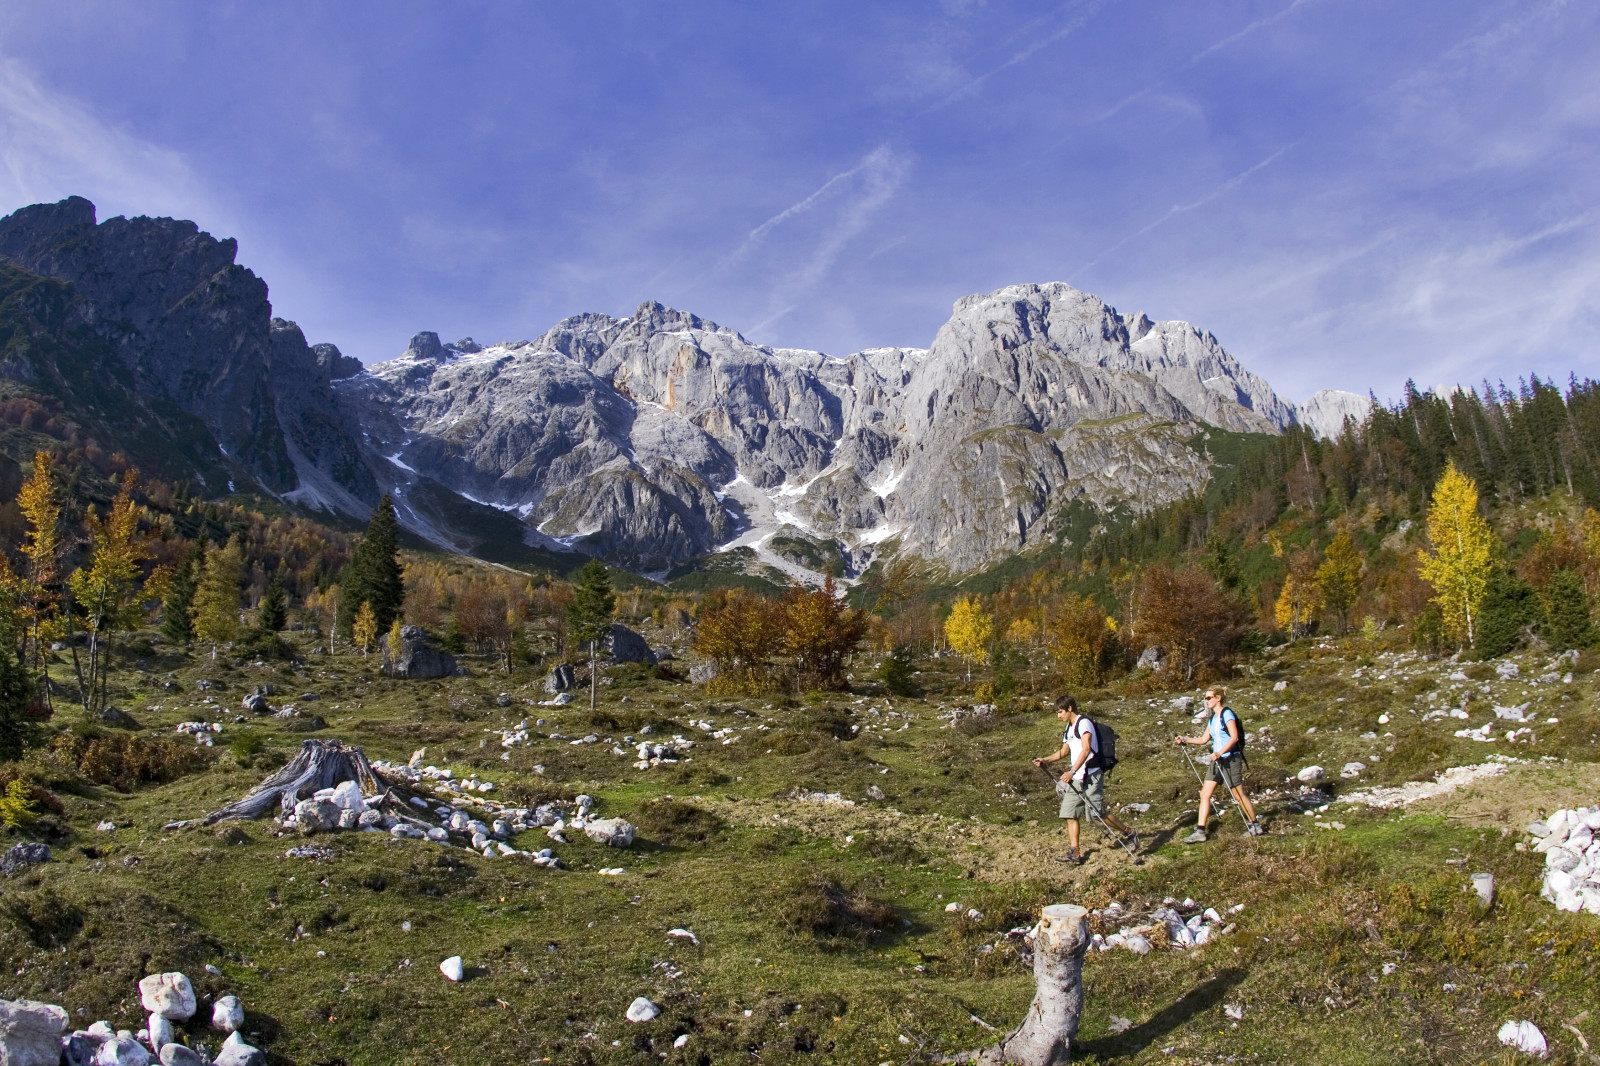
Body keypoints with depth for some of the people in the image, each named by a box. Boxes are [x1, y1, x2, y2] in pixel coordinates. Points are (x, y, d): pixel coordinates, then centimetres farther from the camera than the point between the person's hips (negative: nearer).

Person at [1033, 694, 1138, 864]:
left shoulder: (1083, 723, -11)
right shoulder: (1069, 728, 18)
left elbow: (1086, 749, -22)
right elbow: (1064, 751, 30)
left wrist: (1072, 771, -30)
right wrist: (1045, 760, 17)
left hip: (1091, 776, -9)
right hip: (1075, 779, 9)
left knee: (1099, 813, -8)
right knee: (1070, 815, 2)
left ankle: (1129, 834, 13)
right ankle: (1074, 853, 3)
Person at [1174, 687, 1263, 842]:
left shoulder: (1227, 714, -11)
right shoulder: (1213, 718, 14)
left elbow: (1234, 737, -20)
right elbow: (1204, 739, 19)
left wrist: (1220, 753, -29)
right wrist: (1185, 740, 9)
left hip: (1231, 758, -9)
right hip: (1218, 760, 9)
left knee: (1239, 795, 1)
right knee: (1205, 794, 1)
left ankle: (1254, 826, 20)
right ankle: (1200, 831, 1)